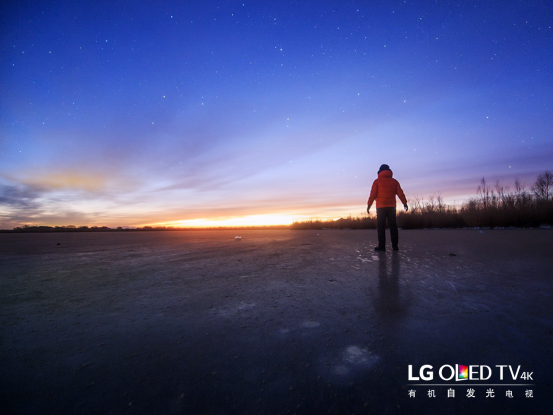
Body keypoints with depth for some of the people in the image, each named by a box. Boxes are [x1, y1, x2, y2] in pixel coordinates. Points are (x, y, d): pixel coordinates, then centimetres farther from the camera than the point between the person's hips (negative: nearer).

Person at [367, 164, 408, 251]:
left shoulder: (377, 181, 0)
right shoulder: (394, 181, 11)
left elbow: (373, 194, -5)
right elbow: (400, 193, 8)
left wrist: (369, 205, -2)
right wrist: (405, 203, 14)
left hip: (381, 207, -3)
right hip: (391, 207, 3)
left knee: (381, 227, -2)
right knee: (393, 226, 8)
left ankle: (382, 246, -5)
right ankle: (395, 246, 8)